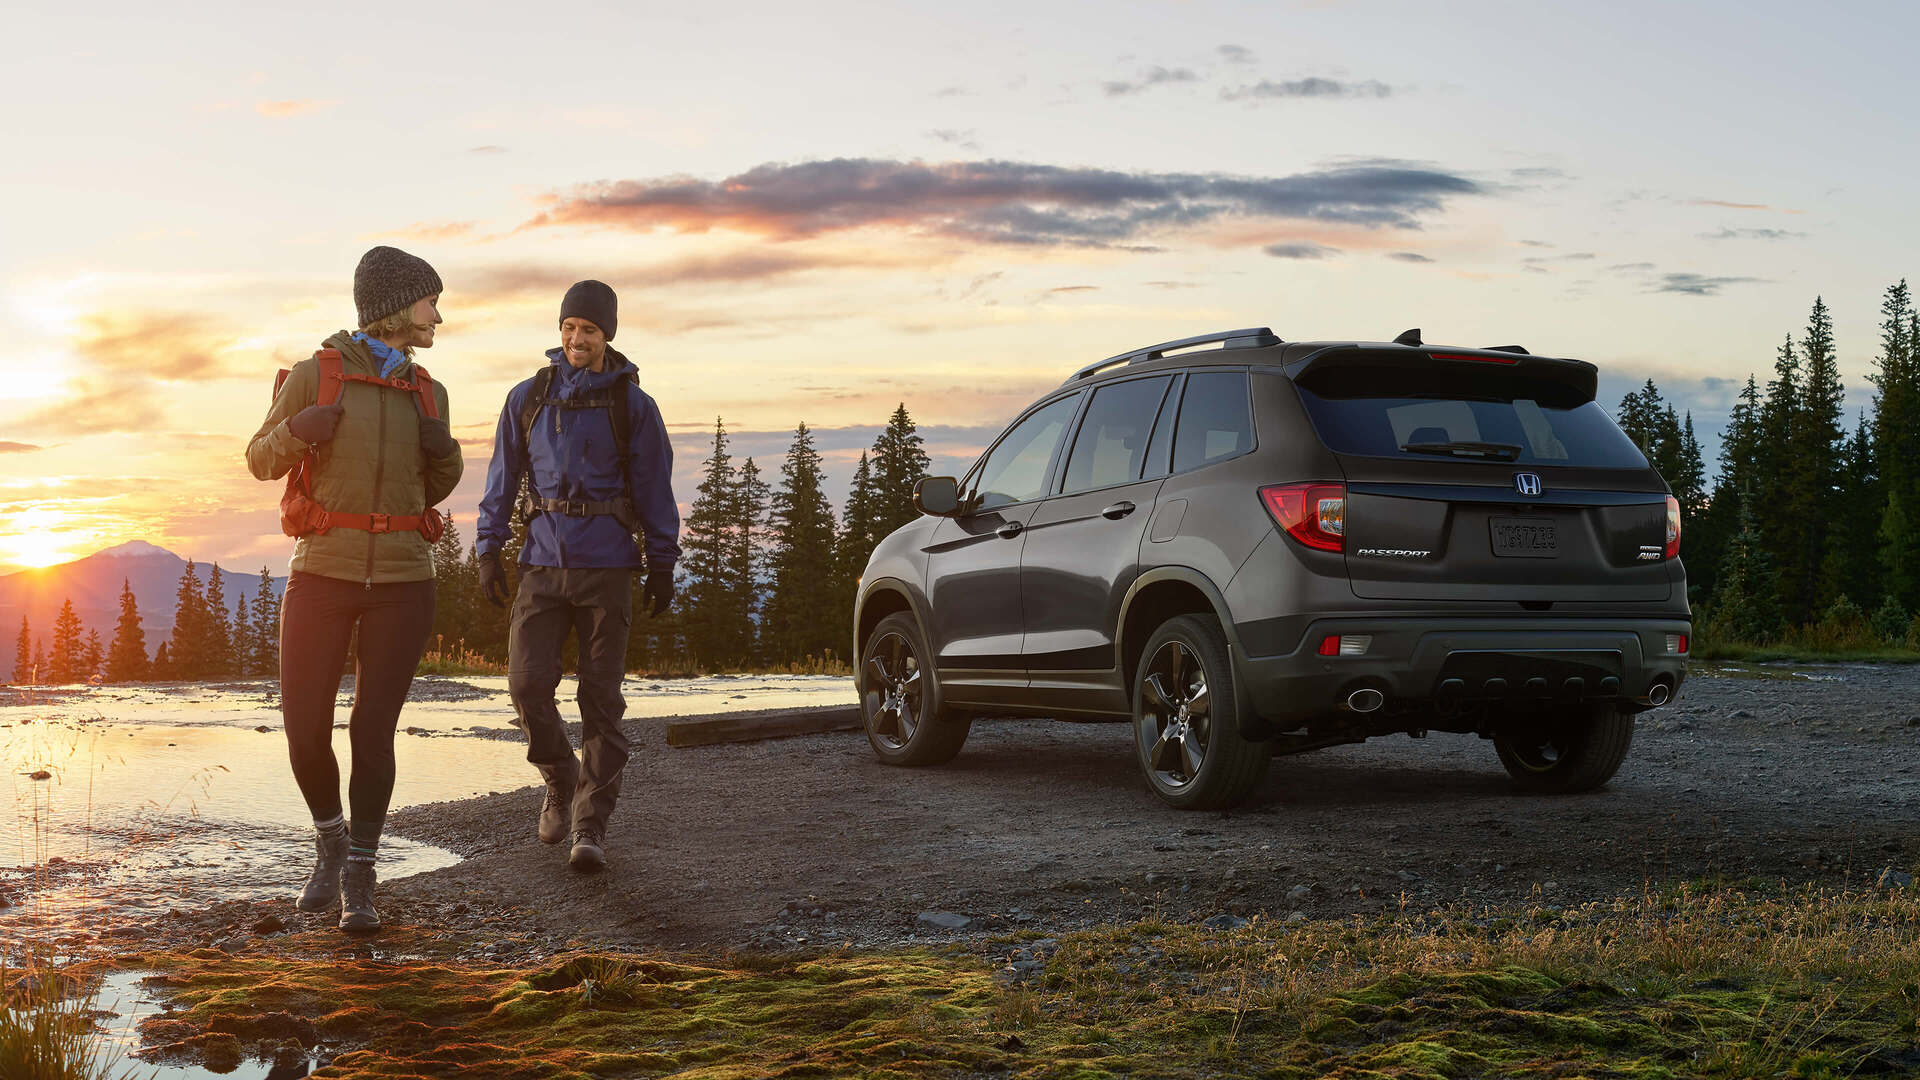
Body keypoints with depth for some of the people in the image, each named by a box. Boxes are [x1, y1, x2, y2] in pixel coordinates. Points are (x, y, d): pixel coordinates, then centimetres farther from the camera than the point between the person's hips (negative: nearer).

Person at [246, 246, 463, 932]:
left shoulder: (426, 393, 9)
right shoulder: (315, 375, -2)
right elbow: (264, 463, 6)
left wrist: (447, 454, -5)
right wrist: (296, 431, -17)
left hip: (402, 583, 2)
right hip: (323, 574, -2)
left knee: (372, 732, -4)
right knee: (304, 731, -3)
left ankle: (358, 881, 10)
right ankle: (332, 843, 25)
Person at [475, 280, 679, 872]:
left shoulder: (632, 404, 4)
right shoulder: (528, 398, 10)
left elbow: (654, 488, 6)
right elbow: (502, 478, 13)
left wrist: (662, 565, 4)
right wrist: (488, 549, 6)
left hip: (606, 566, -2)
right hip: (543, 562, 2)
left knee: (600, 696, -2)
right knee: (527, 683, -9)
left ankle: (591, 824, 5)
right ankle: (560, 782, 18)